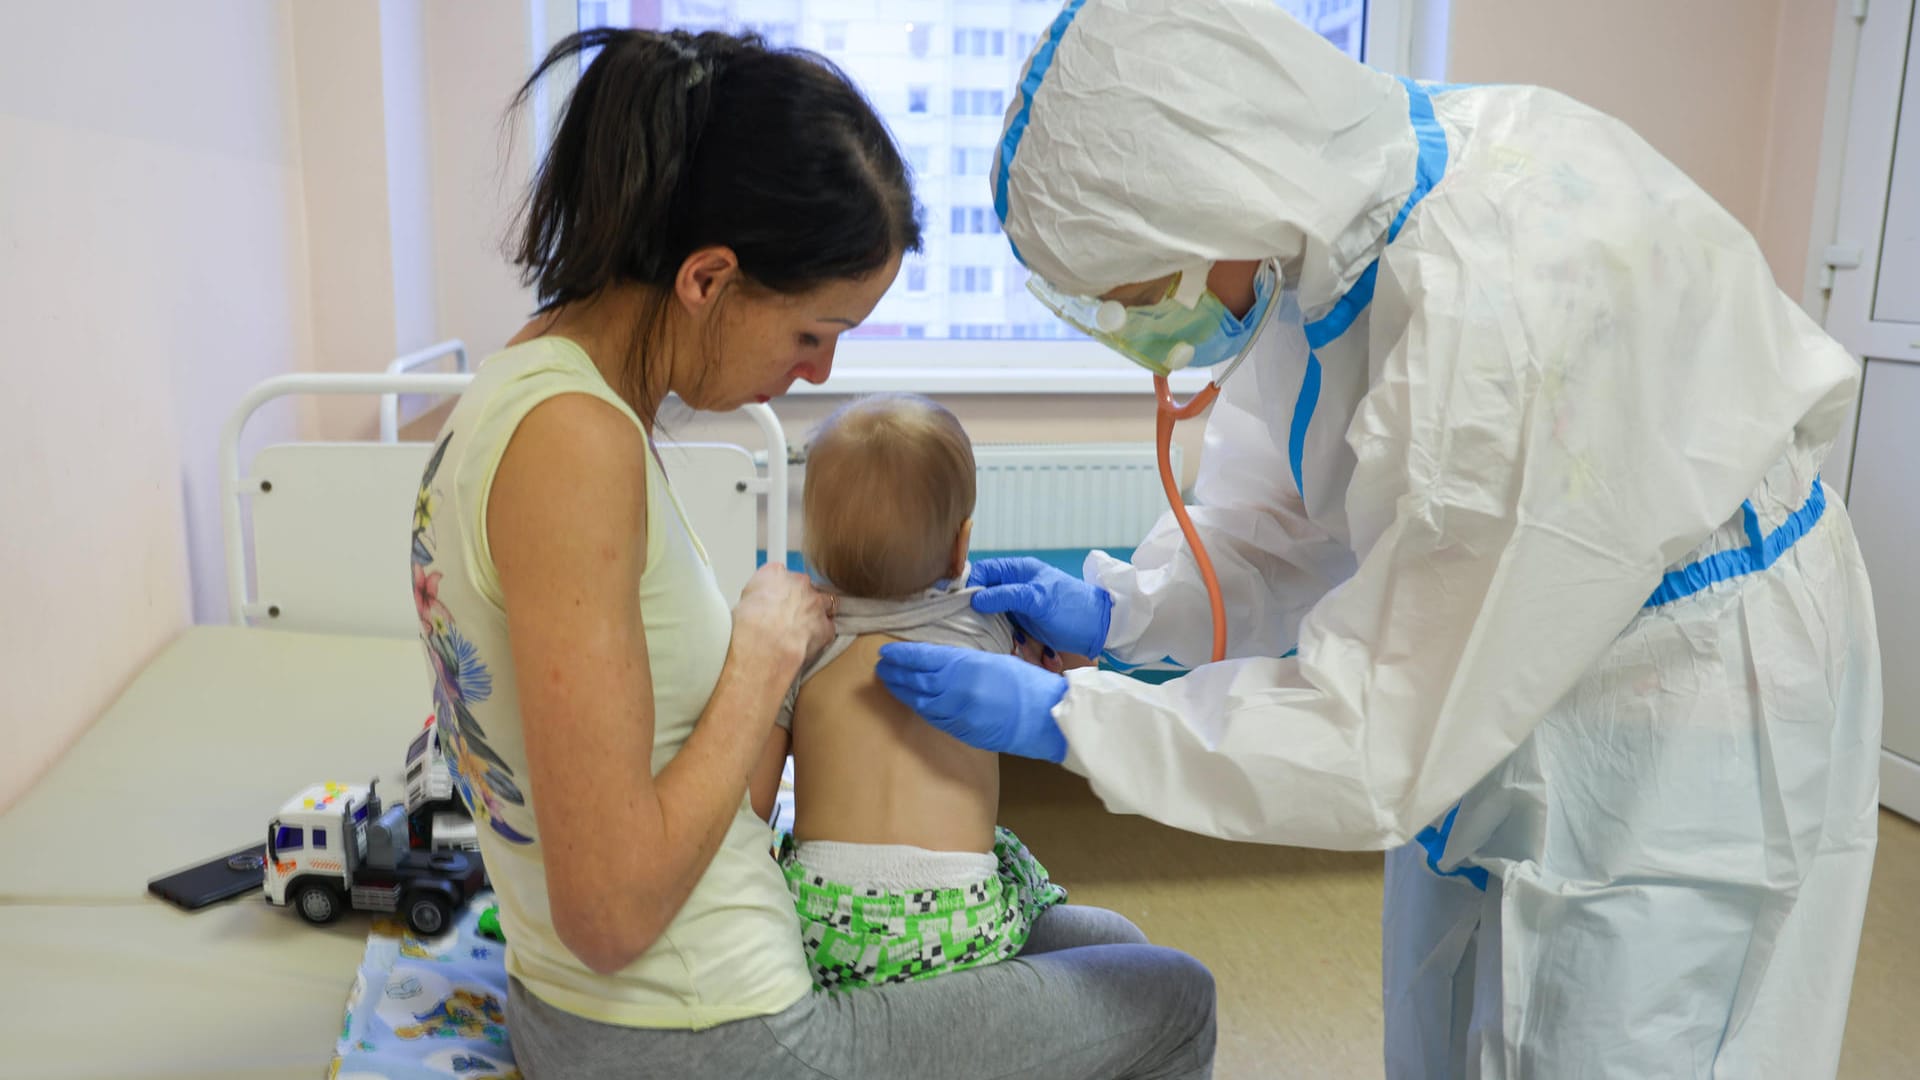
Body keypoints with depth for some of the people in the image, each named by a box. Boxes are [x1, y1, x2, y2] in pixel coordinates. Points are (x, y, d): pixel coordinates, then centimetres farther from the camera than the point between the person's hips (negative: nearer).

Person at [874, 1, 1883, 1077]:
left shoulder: (1506, 321, -38)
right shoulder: (1321, 204, -11)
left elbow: (1384, 727, -29)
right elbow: (1294, 511, 5)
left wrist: (1062, 717, -23)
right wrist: (1120, 609, -8)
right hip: (1485, 704, 8)